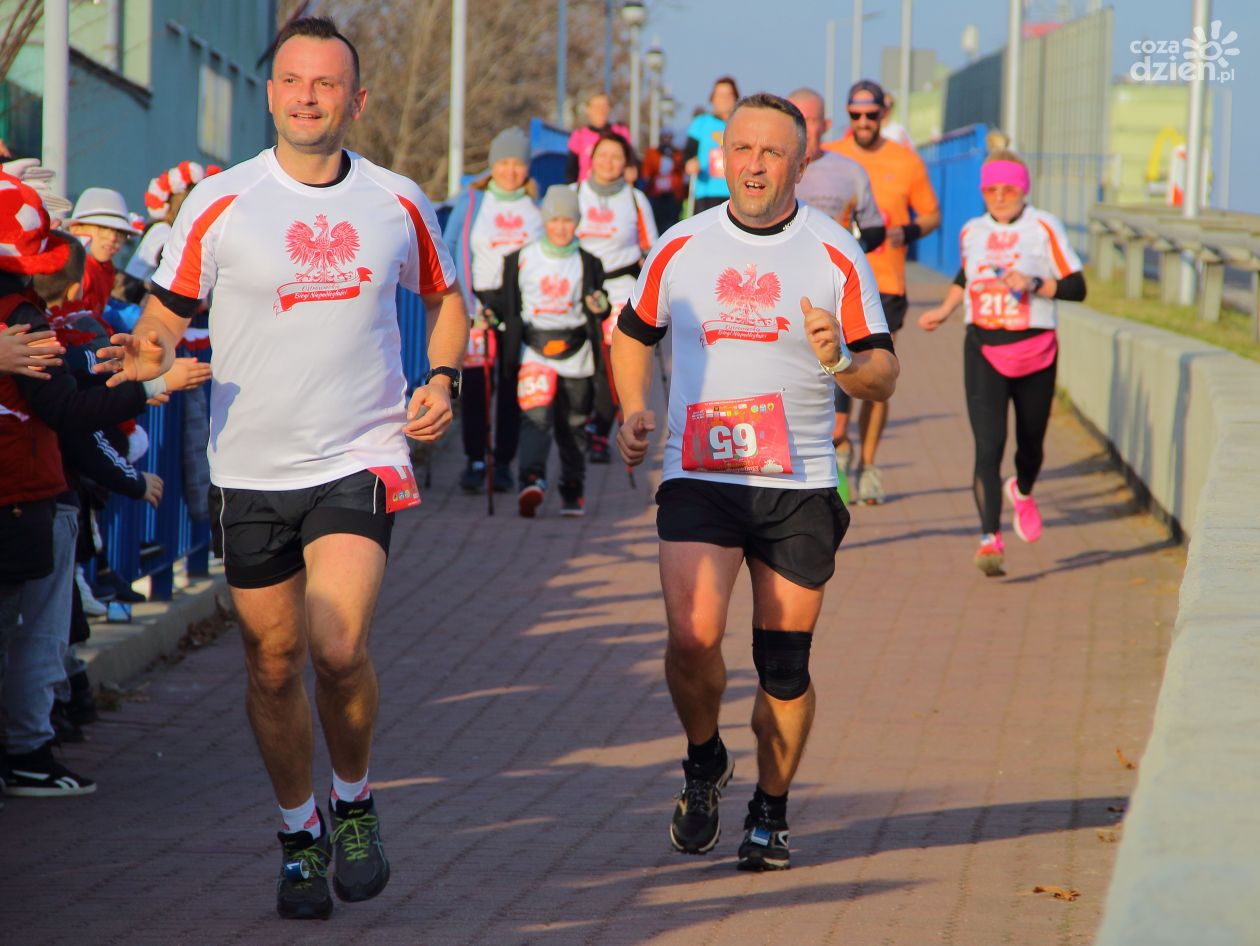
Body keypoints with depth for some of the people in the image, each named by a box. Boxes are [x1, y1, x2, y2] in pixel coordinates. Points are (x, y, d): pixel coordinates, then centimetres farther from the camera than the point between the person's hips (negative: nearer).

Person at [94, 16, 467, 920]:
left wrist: (443, 378, 2)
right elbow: (166, 314, 3)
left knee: (338, 647, -18)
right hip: (252, 466, 1)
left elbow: (445, 295, 19)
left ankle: (355, 803, 9)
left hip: (361, 457, -1)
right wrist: (149, 352, -20)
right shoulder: (218, 204, -3)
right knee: (273, 662, 6)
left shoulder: (398, 202, 3)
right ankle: (302, 835, 26)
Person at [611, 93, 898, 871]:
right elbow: (634, 334, 20)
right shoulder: (681, 247, 5)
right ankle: (705, 764, 10)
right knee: (693, 637, -18)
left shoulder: (837, 255, 0)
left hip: (801, 486, 0)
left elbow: (884, 375, 1)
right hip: (699, 478, 0)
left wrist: (843, 363, -21)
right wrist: (635, 411, 3)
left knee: (785, 666, 3)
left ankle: (771, 813, 24)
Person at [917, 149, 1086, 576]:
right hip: (984, 352, 1)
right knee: (988, 445, -15)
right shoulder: (972, 232, 7)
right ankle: (990, 539, -22)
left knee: (1030, 444, 15)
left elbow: (1076, 287, -7)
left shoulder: (1044, 228, -5)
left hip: (1035, 352, -1)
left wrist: (1033, 283, -21)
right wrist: (944, 311, 20)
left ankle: (1022, 491, 51)